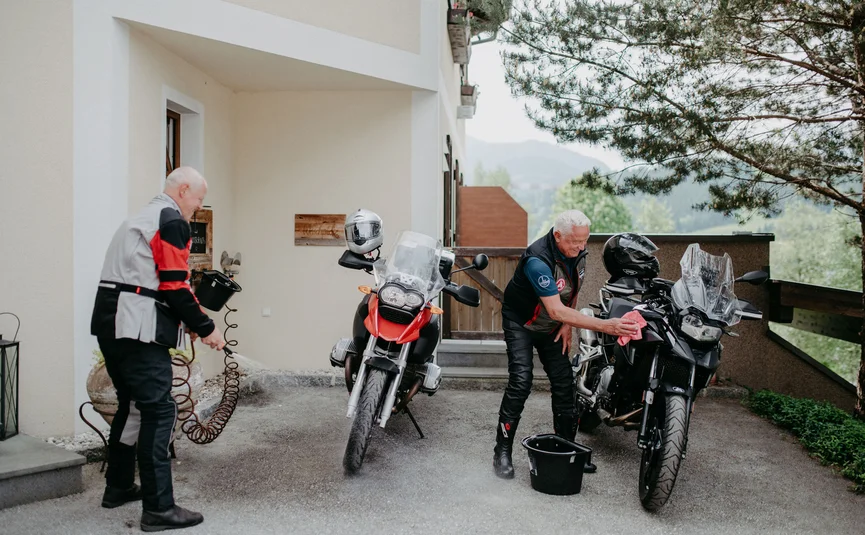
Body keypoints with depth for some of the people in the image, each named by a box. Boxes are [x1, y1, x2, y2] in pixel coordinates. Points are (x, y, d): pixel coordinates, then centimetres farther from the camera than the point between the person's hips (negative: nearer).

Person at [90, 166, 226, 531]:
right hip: (137, 330, -10)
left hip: (111, 324, 11)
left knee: (132, 405, 21)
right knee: (159, 411, -8)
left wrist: (185, 323, 19)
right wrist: (205, 328, -6)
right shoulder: (172, 222, -9)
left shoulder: (142, 218, 22)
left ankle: (118, 487, 33)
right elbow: (175, 287, -16)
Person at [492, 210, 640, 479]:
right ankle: (502, 451, -7)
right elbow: (556, 310, -40)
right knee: (520, 383, -17)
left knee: (564, 383, 3)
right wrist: (604, 326, -44)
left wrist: (567, 324, -3)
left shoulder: (577, 252, -11)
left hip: (552, 326, 7)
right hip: (521, 323, -6)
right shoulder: (538, 260, -35)